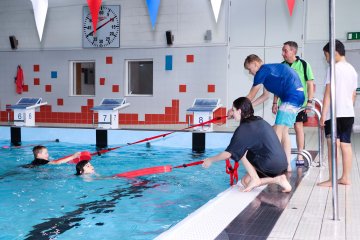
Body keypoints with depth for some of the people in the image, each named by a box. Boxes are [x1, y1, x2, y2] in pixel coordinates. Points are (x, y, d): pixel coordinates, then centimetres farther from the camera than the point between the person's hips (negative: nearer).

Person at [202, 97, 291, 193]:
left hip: (271, 165, -8)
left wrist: (210, 160, 10)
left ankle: (255, 179, 0)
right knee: (245, 181, 18)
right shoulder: (260, 121, 15)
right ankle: (278, 179, 6)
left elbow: (228, 154, -8)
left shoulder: (244, 128, -10)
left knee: (240, 150, 5)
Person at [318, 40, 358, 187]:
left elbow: (328, 93, -13)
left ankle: (332, 180, -7)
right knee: (346, 145, 10)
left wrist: (323, 114, -12)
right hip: (349, 113, 7)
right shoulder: (352, 70, 13)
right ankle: (345, 178, 14)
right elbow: (353, 94, 17)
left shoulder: (334, 68, -9)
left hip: (334, 114, -7)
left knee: (333, 146, -6)